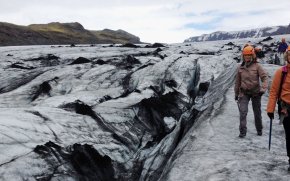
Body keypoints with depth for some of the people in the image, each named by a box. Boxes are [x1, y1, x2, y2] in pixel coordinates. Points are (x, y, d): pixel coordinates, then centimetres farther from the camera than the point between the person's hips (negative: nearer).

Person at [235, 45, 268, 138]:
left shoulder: (257, 66, -5)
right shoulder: (240, 68, 3)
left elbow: (264, 77, -11)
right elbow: (238, 82, 11)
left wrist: (263, 88, -26)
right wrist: (236, 93, 15)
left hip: (255, 92, -1)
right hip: (244, 93, 1)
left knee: (257, 112, 12)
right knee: (243, 112, -12)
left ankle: (259, 130, 32)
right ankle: (242, 131, -5)